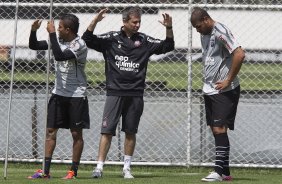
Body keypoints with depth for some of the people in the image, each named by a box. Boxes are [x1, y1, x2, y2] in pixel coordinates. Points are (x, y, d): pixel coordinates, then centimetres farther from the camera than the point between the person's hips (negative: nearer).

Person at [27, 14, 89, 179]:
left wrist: (52, 33, -28)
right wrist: (34, 30, -9)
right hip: (59, 93, 6)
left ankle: (74, 171, 9)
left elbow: (60, 56, -32)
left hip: (76, 95, -6)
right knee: (51, 130, 2)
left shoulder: (80, 45, -18)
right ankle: (45, 171, 3)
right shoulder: (59, 40, 3)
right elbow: (34, 46, 8)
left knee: (76, 134, 2)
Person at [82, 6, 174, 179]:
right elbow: (87, 39, -3)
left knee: (131, 132, 8)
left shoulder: (144, 40, 7)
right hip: (115, 92, -2)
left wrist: (169, 29, -7)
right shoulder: (111, 38, 1)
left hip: (135, 94, 2)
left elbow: (168, 46, 9)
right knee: (107, 130, -7)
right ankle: (99, 166, -5)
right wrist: (95, 21, -17)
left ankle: (127, 168, 18)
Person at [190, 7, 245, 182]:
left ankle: (219, 171, -11)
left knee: (219, 128, -12)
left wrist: (228, 81, -18)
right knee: (215, 130, 8)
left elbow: (240, 54, -24)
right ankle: (225, 172, 13)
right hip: (209, 89, 9)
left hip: (225, 90, -9)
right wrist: (208, 81, 13)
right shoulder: (205, 35, 13)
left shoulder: (220, 33, -15)